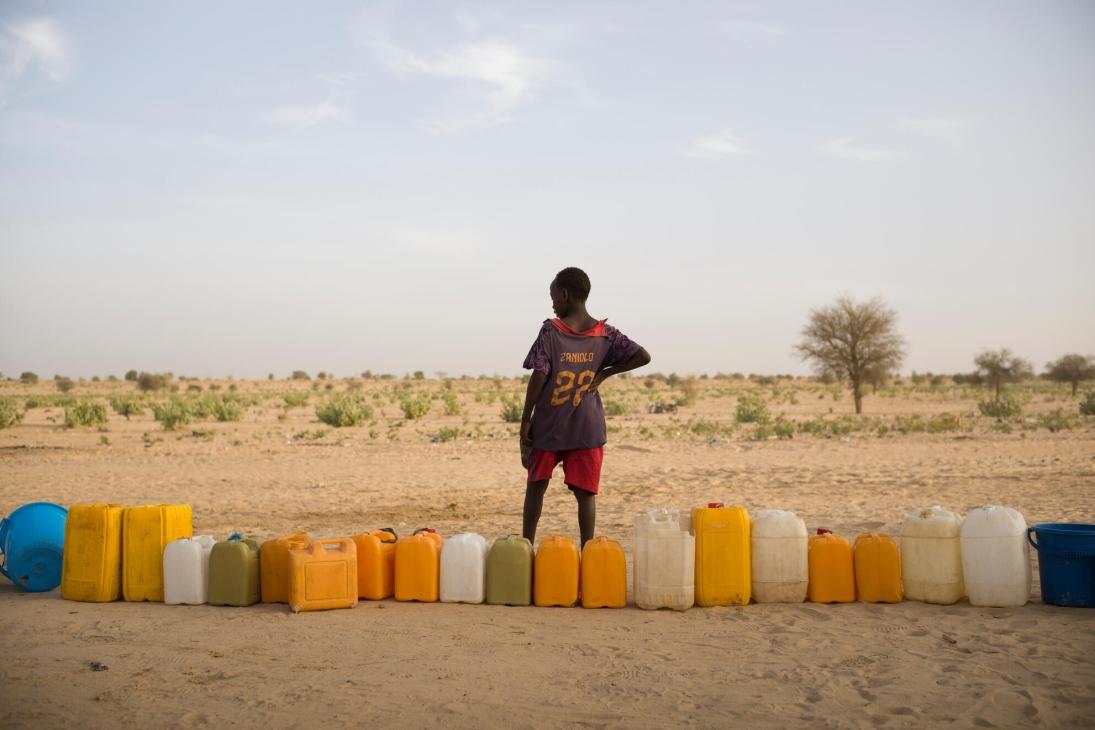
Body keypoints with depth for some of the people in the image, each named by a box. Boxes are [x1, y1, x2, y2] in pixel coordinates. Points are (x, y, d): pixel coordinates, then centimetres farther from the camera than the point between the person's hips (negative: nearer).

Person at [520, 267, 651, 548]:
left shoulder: (551, 330, -9)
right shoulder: (605, 333, 0)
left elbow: (539, 377, -15)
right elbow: (643, 356, -3)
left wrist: (525, 420, -8)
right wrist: (603, 373, 4)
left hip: (548, 427, -1)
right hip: (587, 429, 2)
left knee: (536, 486, 15)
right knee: (585, 493, 5)